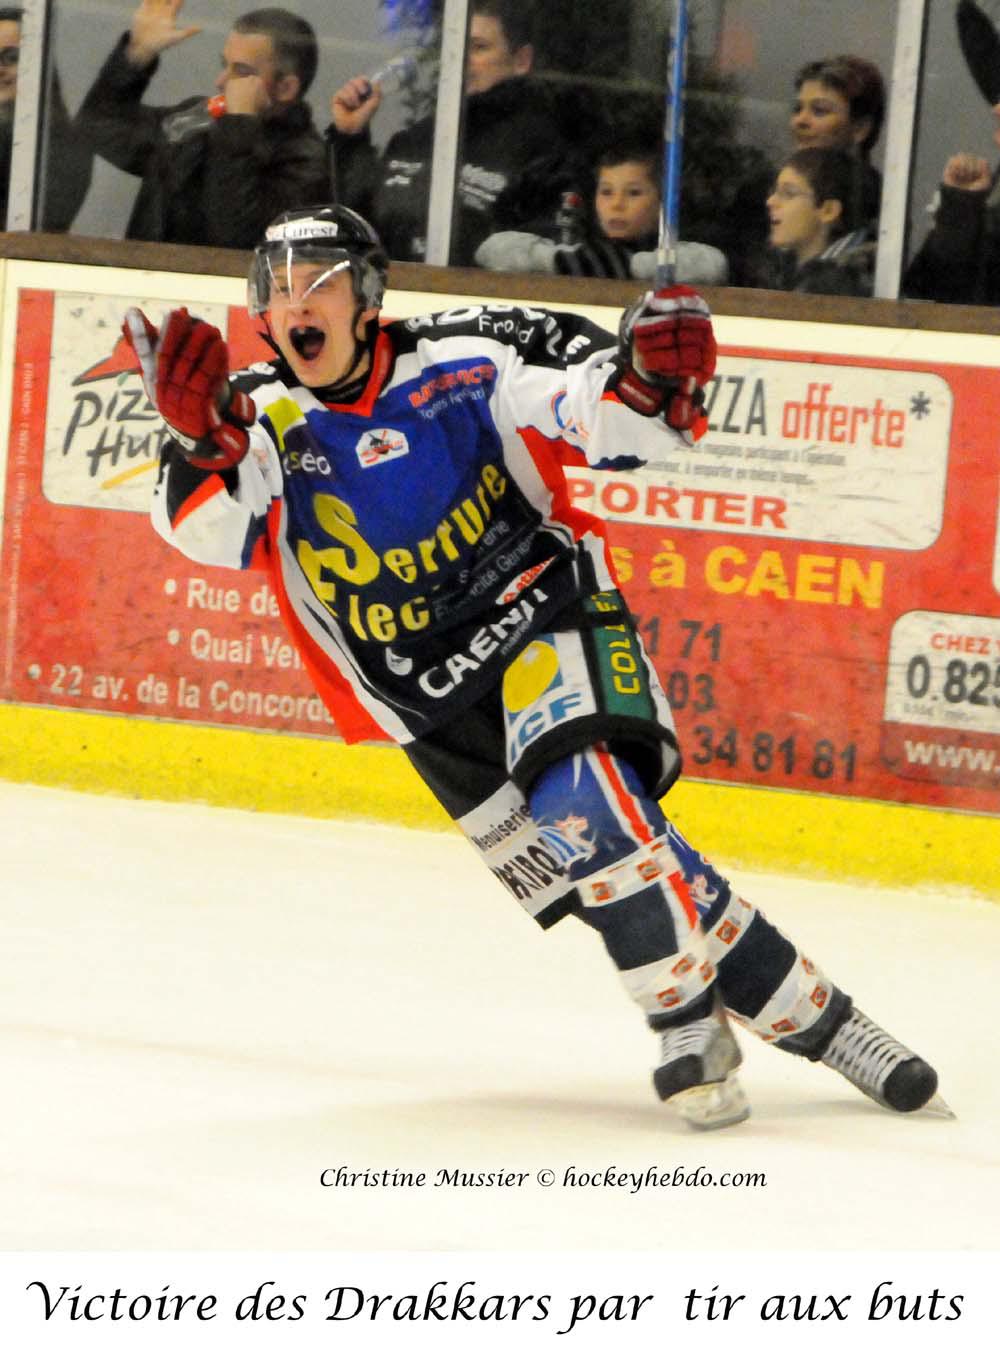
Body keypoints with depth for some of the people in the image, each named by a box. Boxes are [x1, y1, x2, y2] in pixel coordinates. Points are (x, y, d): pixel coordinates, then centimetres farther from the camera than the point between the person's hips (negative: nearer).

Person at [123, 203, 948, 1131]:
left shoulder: (463, 360, -8)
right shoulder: (260, 419, -5)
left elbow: (609, 417, -10)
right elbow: (208, 530, -22)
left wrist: (647, 379, -34)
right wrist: (197, 441, -43)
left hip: (546, 619, -3)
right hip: (428, 693, 3)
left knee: (583, 803, -29)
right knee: (594, 861, -6)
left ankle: (690, 1027, -16)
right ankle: (806, 1016, 3)